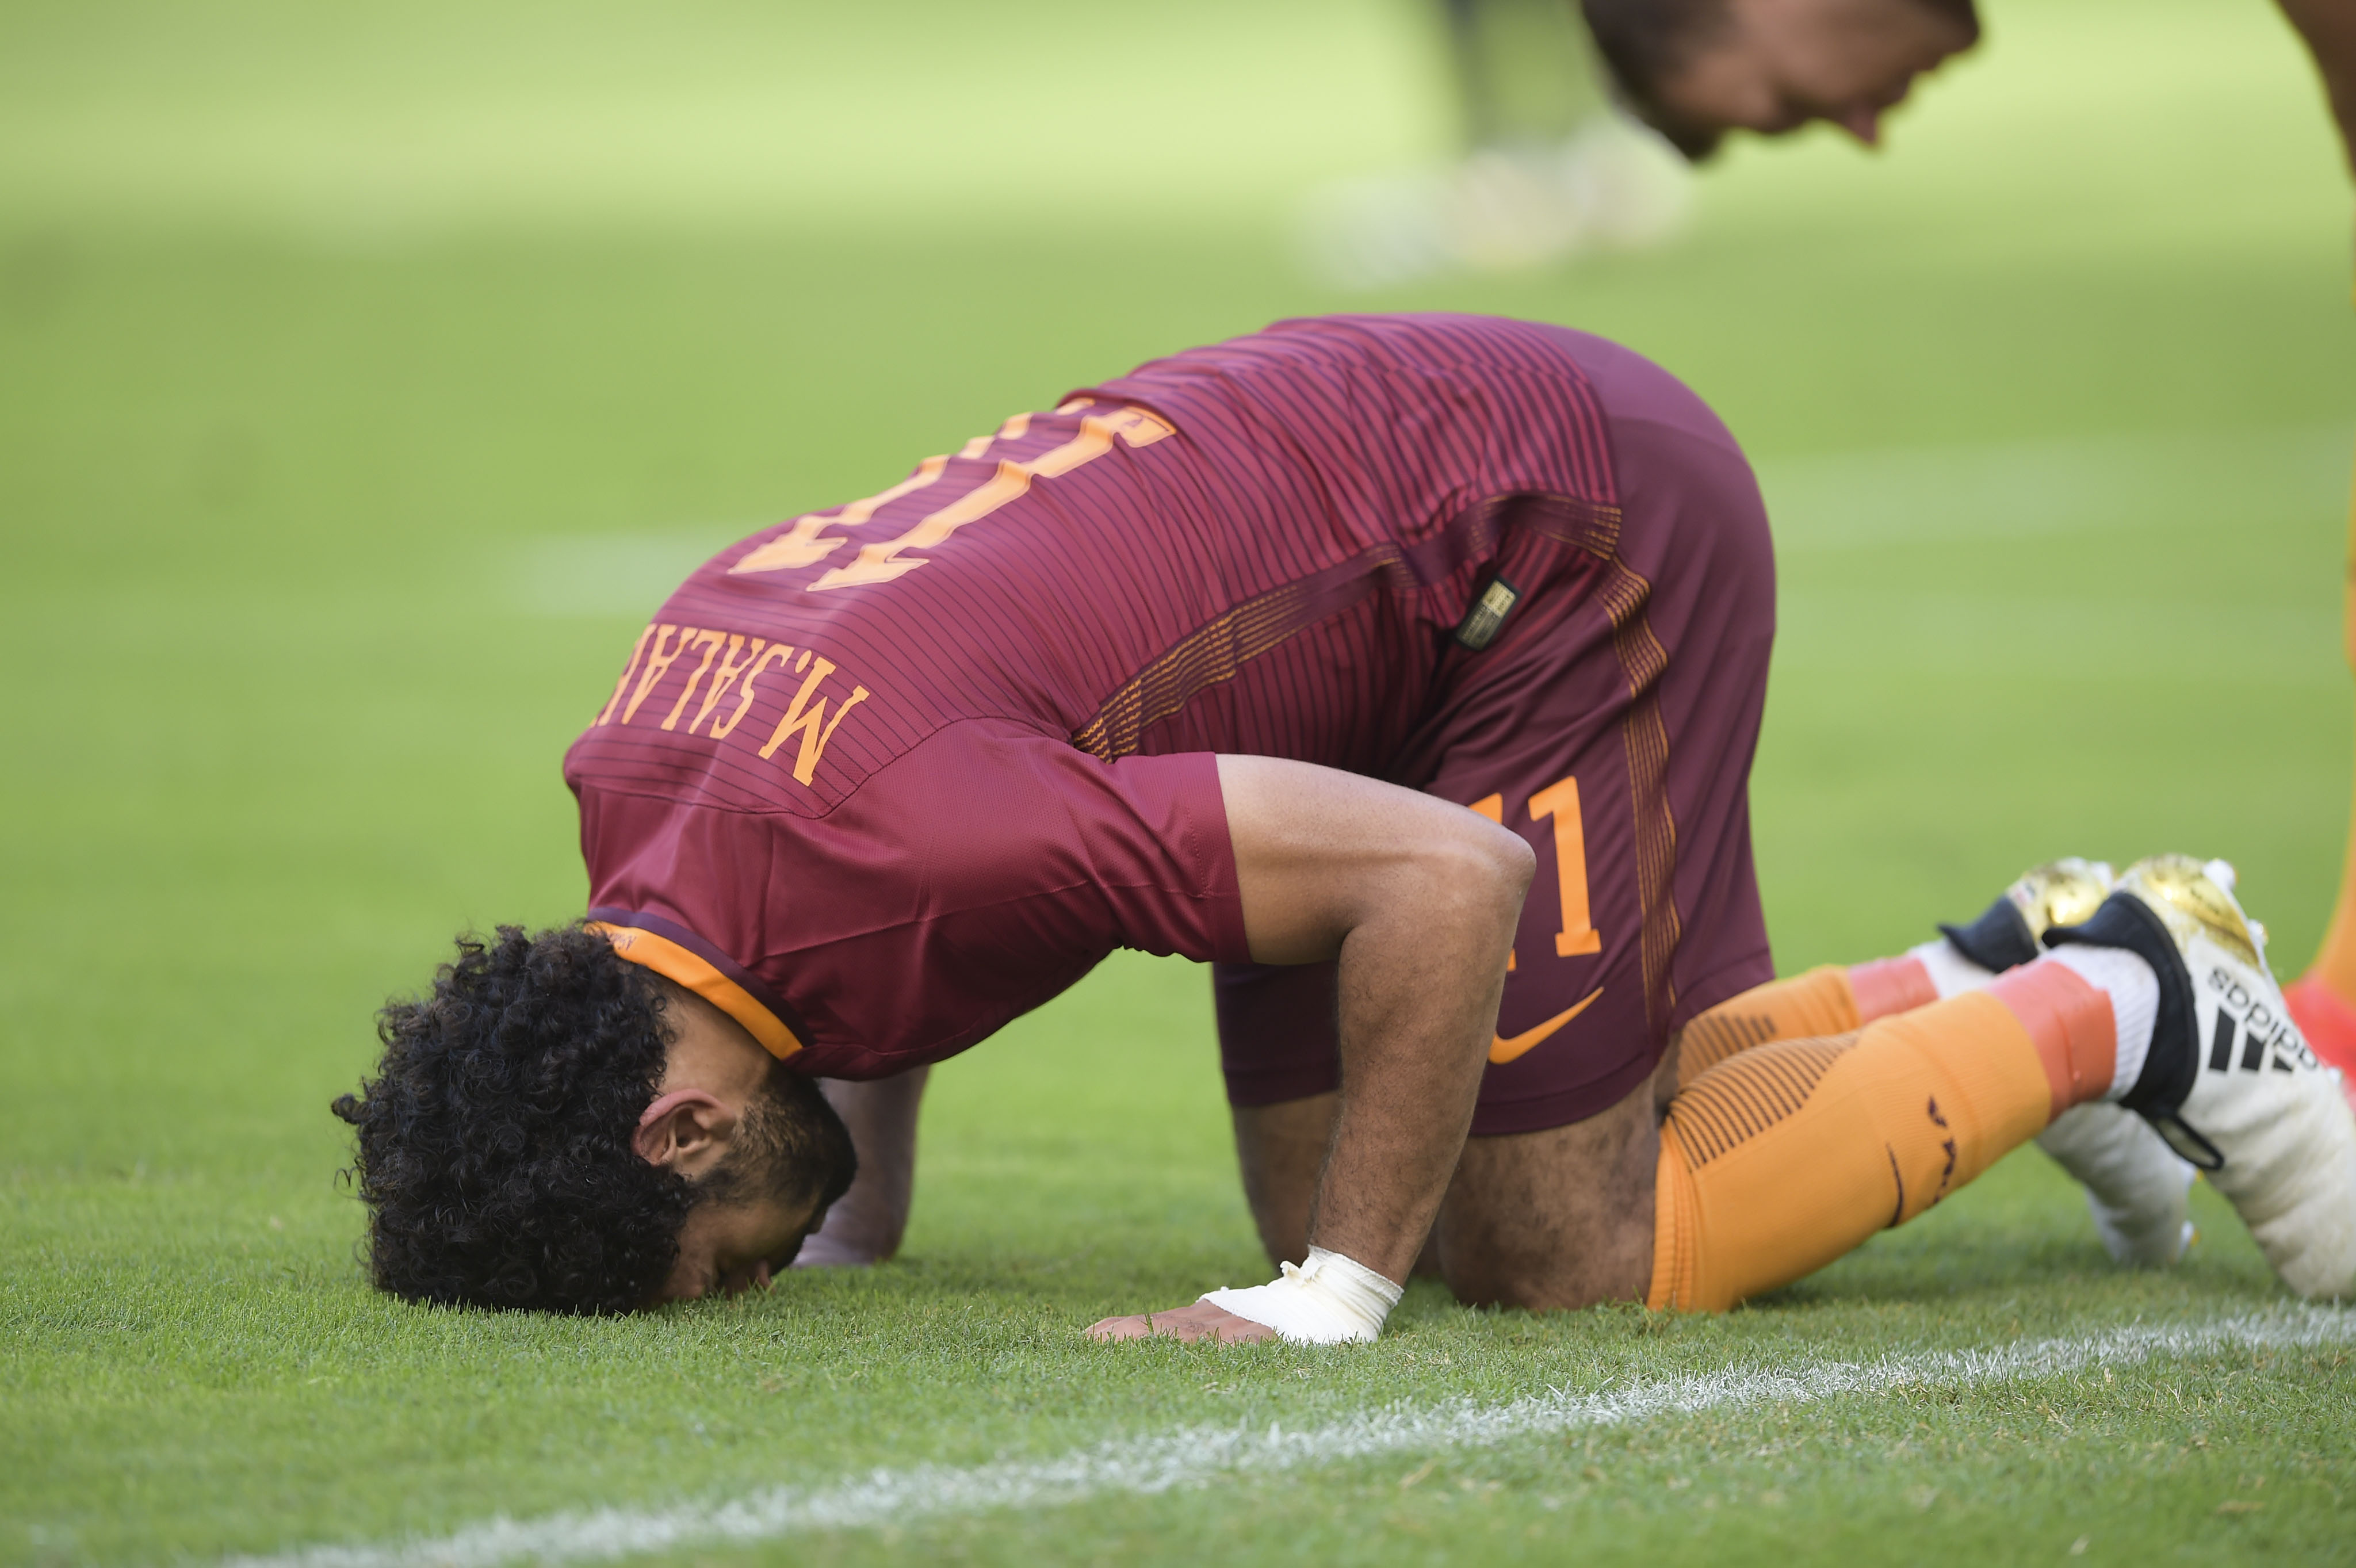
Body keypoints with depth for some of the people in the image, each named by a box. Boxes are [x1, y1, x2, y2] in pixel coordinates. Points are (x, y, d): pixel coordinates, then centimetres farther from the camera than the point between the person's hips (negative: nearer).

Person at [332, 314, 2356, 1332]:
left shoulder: (879, 846, -34)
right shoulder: (628, 782, -7)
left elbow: (1450, 878, -34)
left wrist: (1341, 1296, -27)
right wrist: (858, 1189, 11)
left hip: (1578, 517, -9)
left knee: (1570, 1258, -11)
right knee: (1335, 1194, 8)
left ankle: (2117, 1011, 9)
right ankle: (1984, 986, 21)